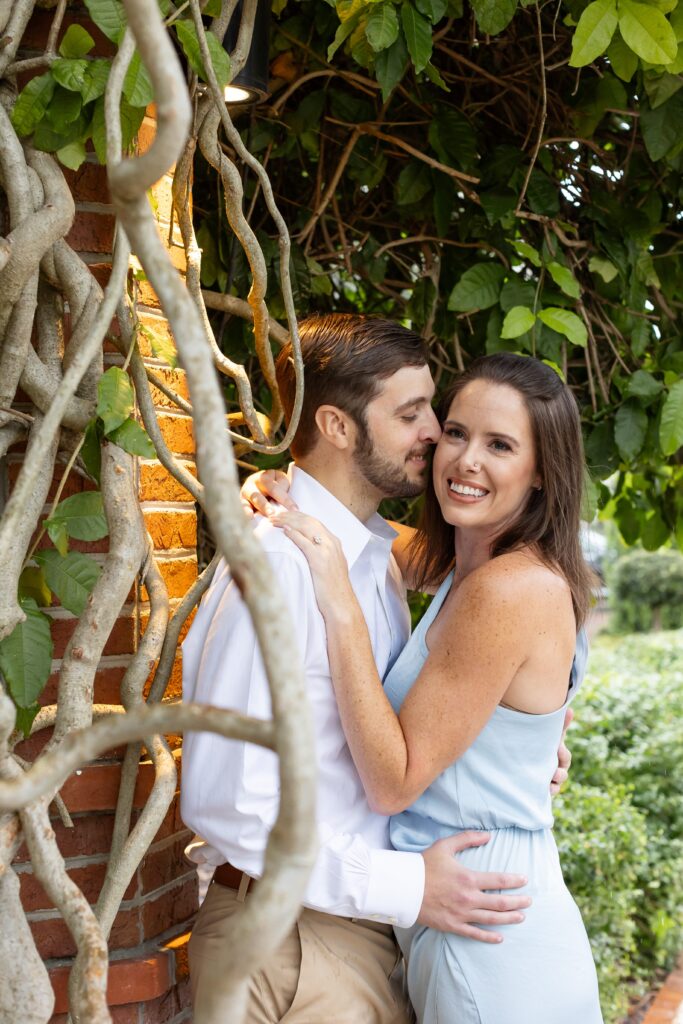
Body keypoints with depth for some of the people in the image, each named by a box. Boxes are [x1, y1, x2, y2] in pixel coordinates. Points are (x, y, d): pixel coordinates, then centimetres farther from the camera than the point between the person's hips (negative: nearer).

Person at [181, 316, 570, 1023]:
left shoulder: (377, 555, 8)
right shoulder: (277, 562, -22)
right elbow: (223, 799, -24)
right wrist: (402, 887, -21)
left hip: (368, 920, 8)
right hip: (292, 935, -8)